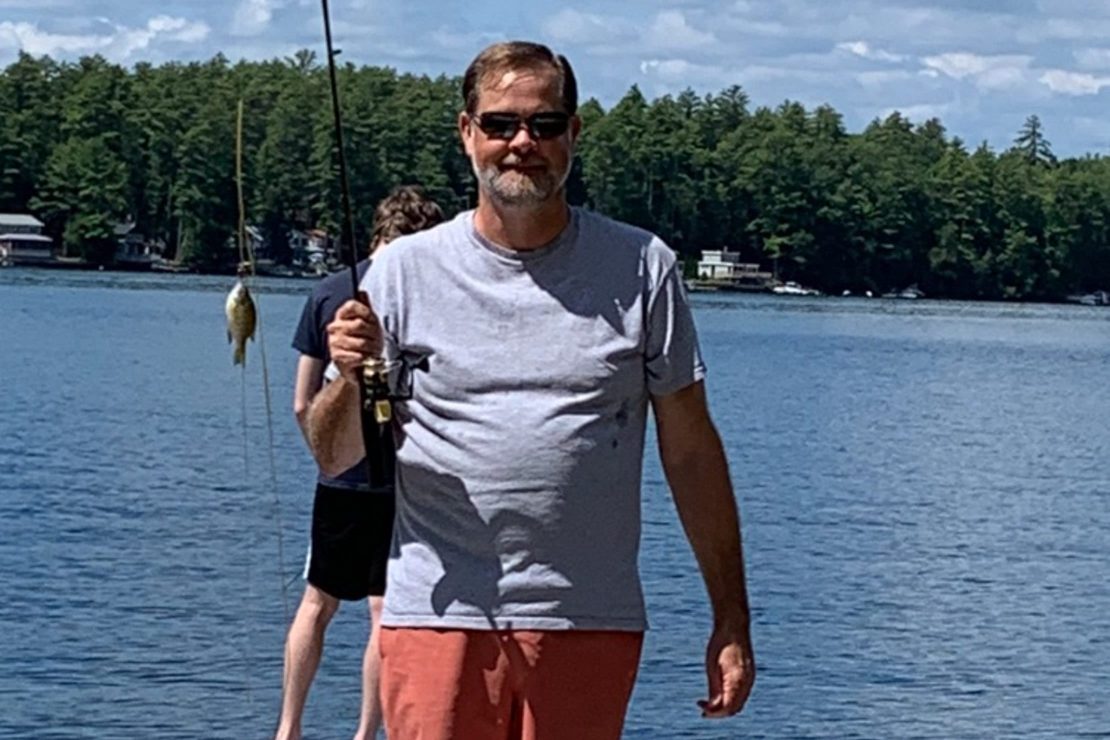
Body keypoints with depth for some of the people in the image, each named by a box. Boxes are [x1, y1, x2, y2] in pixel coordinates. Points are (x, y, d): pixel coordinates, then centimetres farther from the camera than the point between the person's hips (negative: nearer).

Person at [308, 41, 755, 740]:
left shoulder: (642, 269, 6)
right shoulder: (405, 271, 5)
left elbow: (691, 452, 7)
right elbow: (335, 458, 7)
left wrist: (731, 622, 4)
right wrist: (351, 380, -15)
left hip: (590, 627, 0)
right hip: (440, 620, 0)